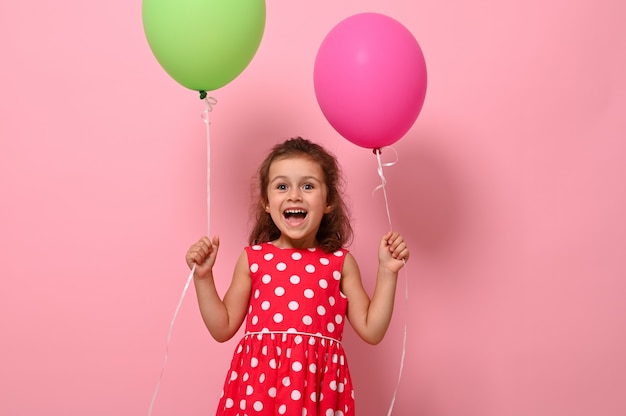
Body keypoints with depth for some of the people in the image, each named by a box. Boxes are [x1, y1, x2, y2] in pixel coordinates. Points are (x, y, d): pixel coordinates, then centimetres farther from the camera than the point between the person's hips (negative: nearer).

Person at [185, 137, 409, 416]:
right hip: (258, 382, 1)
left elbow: (371, 331, 3)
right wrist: (203, 277, -1)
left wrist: (387, 272, -2)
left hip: (318, 385, 0)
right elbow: (223, 329, 7)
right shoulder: (253, 258, 4)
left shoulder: (340, 262, 3)